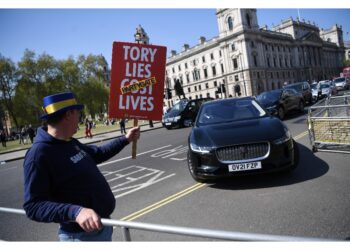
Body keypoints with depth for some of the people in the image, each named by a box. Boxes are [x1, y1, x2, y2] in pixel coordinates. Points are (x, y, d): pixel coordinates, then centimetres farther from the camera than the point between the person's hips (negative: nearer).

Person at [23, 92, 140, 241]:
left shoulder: (71, 143, 3)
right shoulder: (39, 153, -23)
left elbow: (98, 153, 19)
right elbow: (33, 206, -25)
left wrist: (126, 139, 19)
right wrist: (75, 211, -38)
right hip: (82, 234, -8)